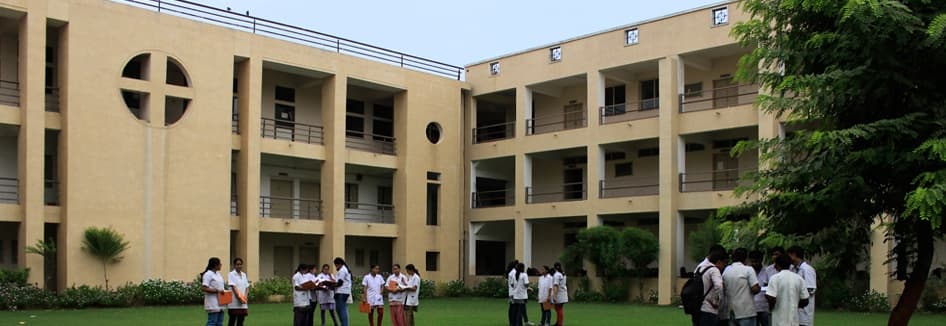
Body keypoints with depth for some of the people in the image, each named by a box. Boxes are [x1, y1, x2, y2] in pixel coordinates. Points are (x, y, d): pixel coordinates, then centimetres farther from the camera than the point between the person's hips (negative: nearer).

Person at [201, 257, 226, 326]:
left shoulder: (218, 274, 15)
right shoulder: (208, 274, -13)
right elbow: (203, 288, -20)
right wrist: (217, 291, -21)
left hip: (220, 303, 9)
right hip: (213, 304, -9)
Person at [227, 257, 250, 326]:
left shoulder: (244, 275, 14)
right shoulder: (231, 274, -3)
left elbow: (246, 287, 13)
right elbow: (233, 287, -11)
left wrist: (245, 297, -3)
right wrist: (239, 297, -17)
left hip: (243, 303, 6)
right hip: (234, 302, -6)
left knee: (241, 320, 6)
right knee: (232, 320, -2)